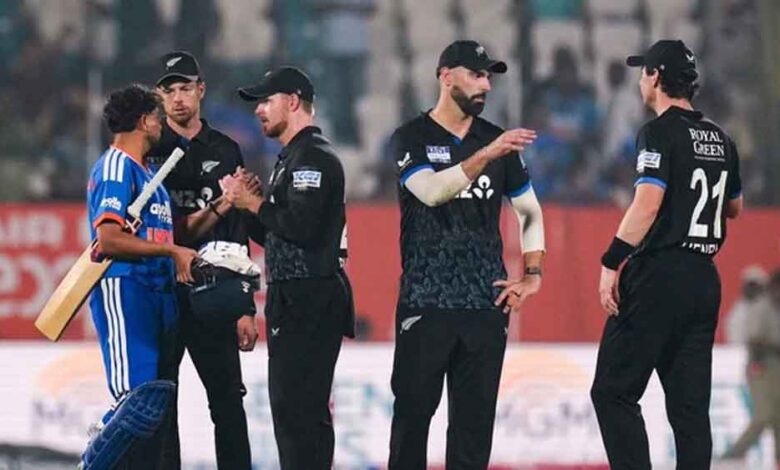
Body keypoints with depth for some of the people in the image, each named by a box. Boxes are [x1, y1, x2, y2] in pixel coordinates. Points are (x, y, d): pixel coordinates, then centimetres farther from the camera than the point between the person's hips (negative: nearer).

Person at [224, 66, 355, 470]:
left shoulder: (314, 156, -11)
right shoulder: (291, 158, 22)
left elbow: (301, 226, -23)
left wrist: (252, 203, -11)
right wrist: (246, 202, 8)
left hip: (309, 301, -11)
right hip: (293, 300, 11)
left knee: (299, 408, -13)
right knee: (290, 406, 14)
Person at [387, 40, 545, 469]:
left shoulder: (496, 139, 12)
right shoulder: (412, 139, -1)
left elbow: (530, 210, 20)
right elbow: (431, 191, -20)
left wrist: (532, 274, 8)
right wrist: (487, 154, -31)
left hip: (486, 303, 4)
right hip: (425, 304, -4)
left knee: (475, 418, 4)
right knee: (413, 410, -3)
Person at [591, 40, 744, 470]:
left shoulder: (660, 133, -8)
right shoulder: (720, 139, 14)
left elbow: (648, 203, -20)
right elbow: (734, 207, 28)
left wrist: (611, 262, -21)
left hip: (659, 277, -7)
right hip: (705, 280, 7)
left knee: (613, 391, -5)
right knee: (690, 402, 7)